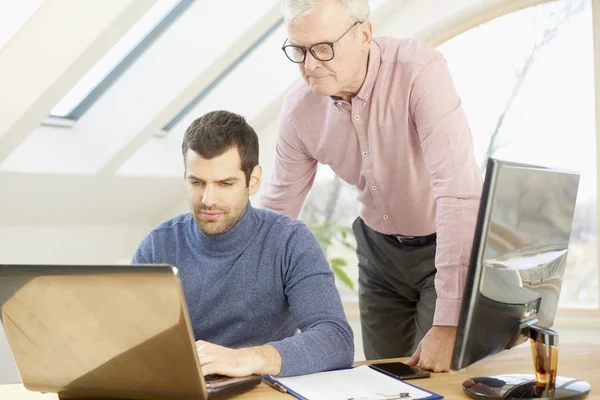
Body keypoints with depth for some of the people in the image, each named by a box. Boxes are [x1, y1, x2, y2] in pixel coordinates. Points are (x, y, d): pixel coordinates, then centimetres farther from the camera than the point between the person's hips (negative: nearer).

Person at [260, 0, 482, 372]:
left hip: (451, 244, -4)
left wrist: (449, 322, -40)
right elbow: (276, 209, -1)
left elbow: (458, 192, -36)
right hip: (380, 248, 5)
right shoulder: (299, 108, -12)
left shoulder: (420, 71, -29)